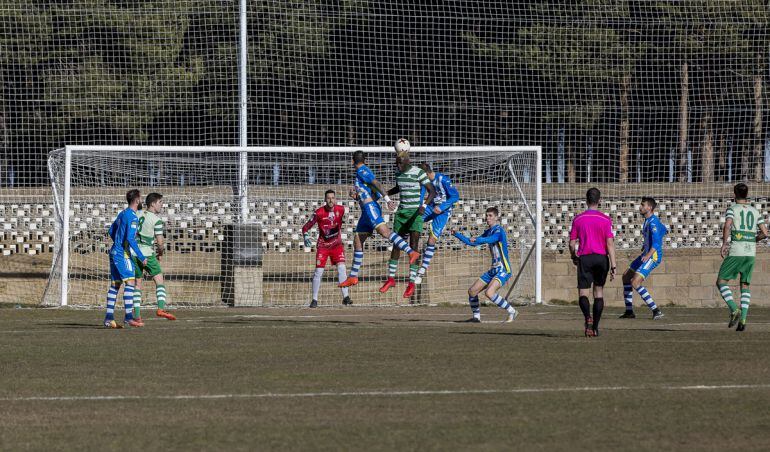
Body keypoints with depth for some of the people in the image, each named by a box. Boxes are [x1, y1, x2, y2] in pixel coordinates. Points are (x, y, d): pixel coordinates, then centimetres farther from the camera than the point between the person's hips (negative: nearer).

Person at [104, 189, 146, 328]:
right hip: (122, 254, -10)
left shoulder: (122, 214, 15)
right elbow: (130, 238, -21)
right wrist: (141, 257, -17)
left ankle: (109, 318, 9)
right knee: (130, 281, -14)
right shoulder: (132, 217, -13)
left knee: (115, 285, 10)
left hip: (115, 252, 10)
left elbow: (111, 232, 25)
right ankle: (128, 317, -22)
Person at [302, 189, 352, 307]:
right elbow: (306, 227, -9)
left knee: (341, 268, -14)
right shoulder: (319, 212, -13)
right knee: (318, 271, -6)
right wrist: (305, 236, -27)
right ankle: (314, 299, 4)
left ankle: (345, 297, -10)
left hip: (337, 244, 2)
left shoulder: (341, 210, -7)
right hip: (322, 245, -2)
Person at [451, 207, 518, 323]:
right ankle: (476, 317, 23)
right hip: (494, 269, 9)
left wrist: (476, 240, -53)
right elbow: (473, 242, 24)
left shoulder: (499, 230, -13)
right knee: (472, 291, 7)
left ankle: (512, 312, -15)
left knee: (489, 292, -27)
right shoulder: (489, 232, 14)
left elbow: (490, 239, -35)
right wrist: (457, 235, 12)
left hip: (504, 270, -9)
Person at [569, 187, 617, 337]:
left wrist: (574, 257, 23)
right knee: (599, 292, 15)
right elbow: (610, 244, -8)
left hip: (584, 258, -1)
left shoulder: (578, 219, 1)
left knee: (583, 294, -2)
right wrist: (613, 266, -8)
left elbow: (572, 243, 3)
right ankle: (595, 327, 15)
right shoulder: (605, 220, -3)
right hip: (602, 258, 1)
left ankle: (588, 317, -31)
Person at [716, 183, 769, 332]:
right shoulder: (755, 211, 12)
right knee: (745, 286, 12)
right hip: (751, 252, 4)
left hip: (735, 252, -4)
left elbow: (727, 226, -18)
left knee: (721, 281, 5)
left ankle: (734, 309, -16)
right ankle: (743, 319, 0)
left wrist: (724, 244, -13)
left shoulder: (732, 209, 1)